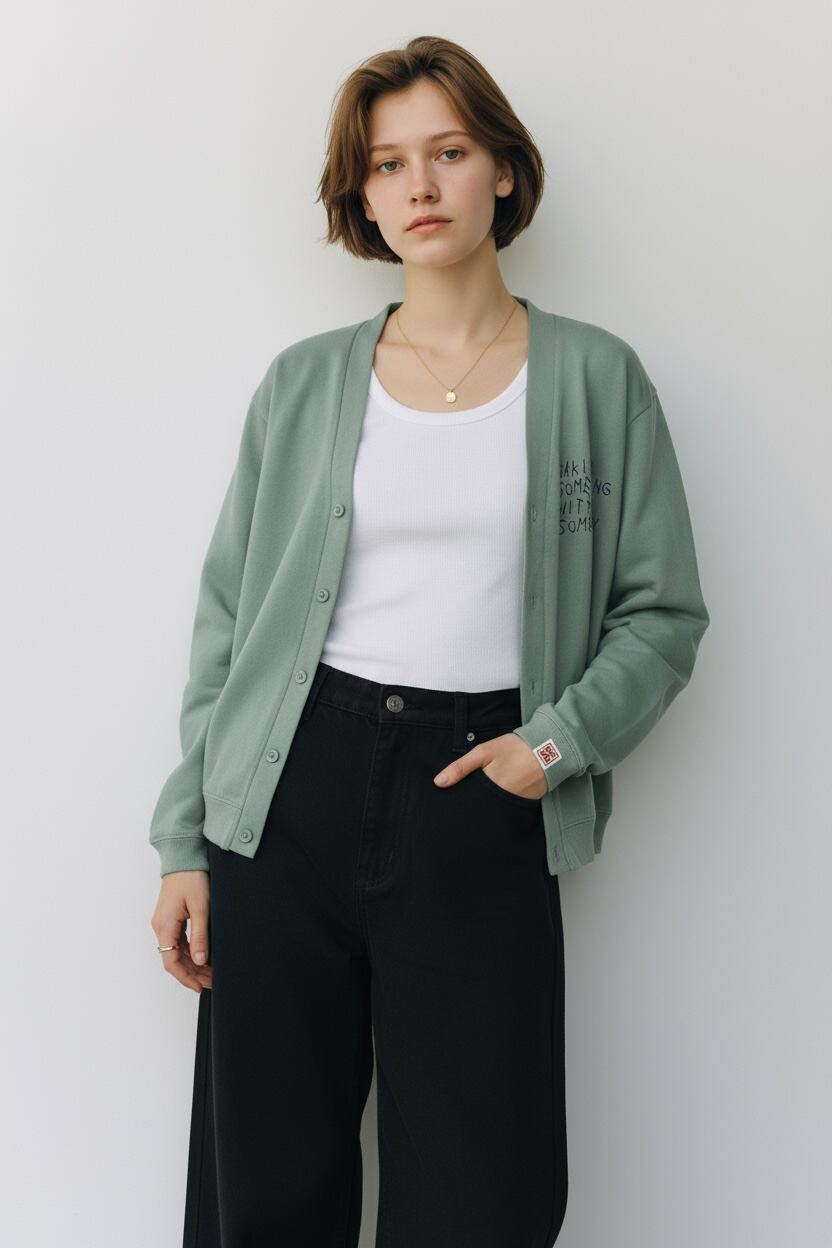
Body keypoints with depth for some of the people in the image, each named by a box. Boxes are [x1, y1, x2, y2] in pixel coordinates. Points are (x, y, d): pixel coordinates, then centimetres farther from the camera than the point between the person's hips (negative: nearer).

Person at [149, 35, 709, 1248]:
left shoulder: (596, 377, 4)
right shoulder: (305, 382, 7)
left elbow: (663, 611, 5)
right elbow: (228, 615, 8)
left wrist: (561, 739, -11)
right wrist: (185, 840, 5)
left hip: (482, 803, -1)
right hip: (293, 787, 1)